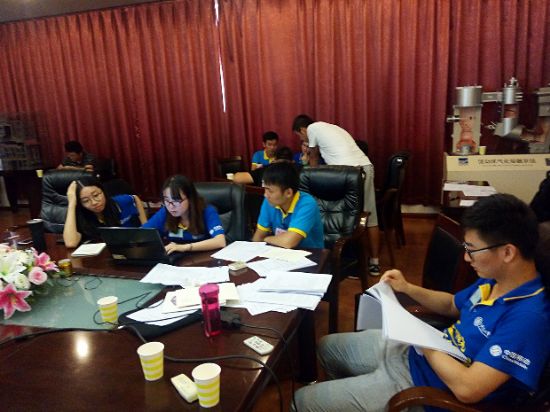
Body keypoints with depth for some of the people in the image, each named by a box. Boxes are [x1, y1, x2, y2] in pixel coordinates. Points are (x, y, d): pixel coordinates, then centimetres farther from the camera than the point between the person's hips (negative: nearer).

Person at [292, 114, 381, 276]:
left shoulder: (312, 128, 11)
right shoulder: (329, 127, 31)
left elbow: (314, 157, 24)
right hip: (366, 167, 8)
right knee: (370, 217, 11)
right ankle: (374, 263, 20)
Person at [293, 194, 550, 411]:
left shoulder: (529, 317, -30)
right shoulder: (493, 280, -1)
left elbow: (467, 389, -33)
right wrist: (407, 288, 2)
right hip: (412, 351, 9)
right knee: (327, 347, 23)